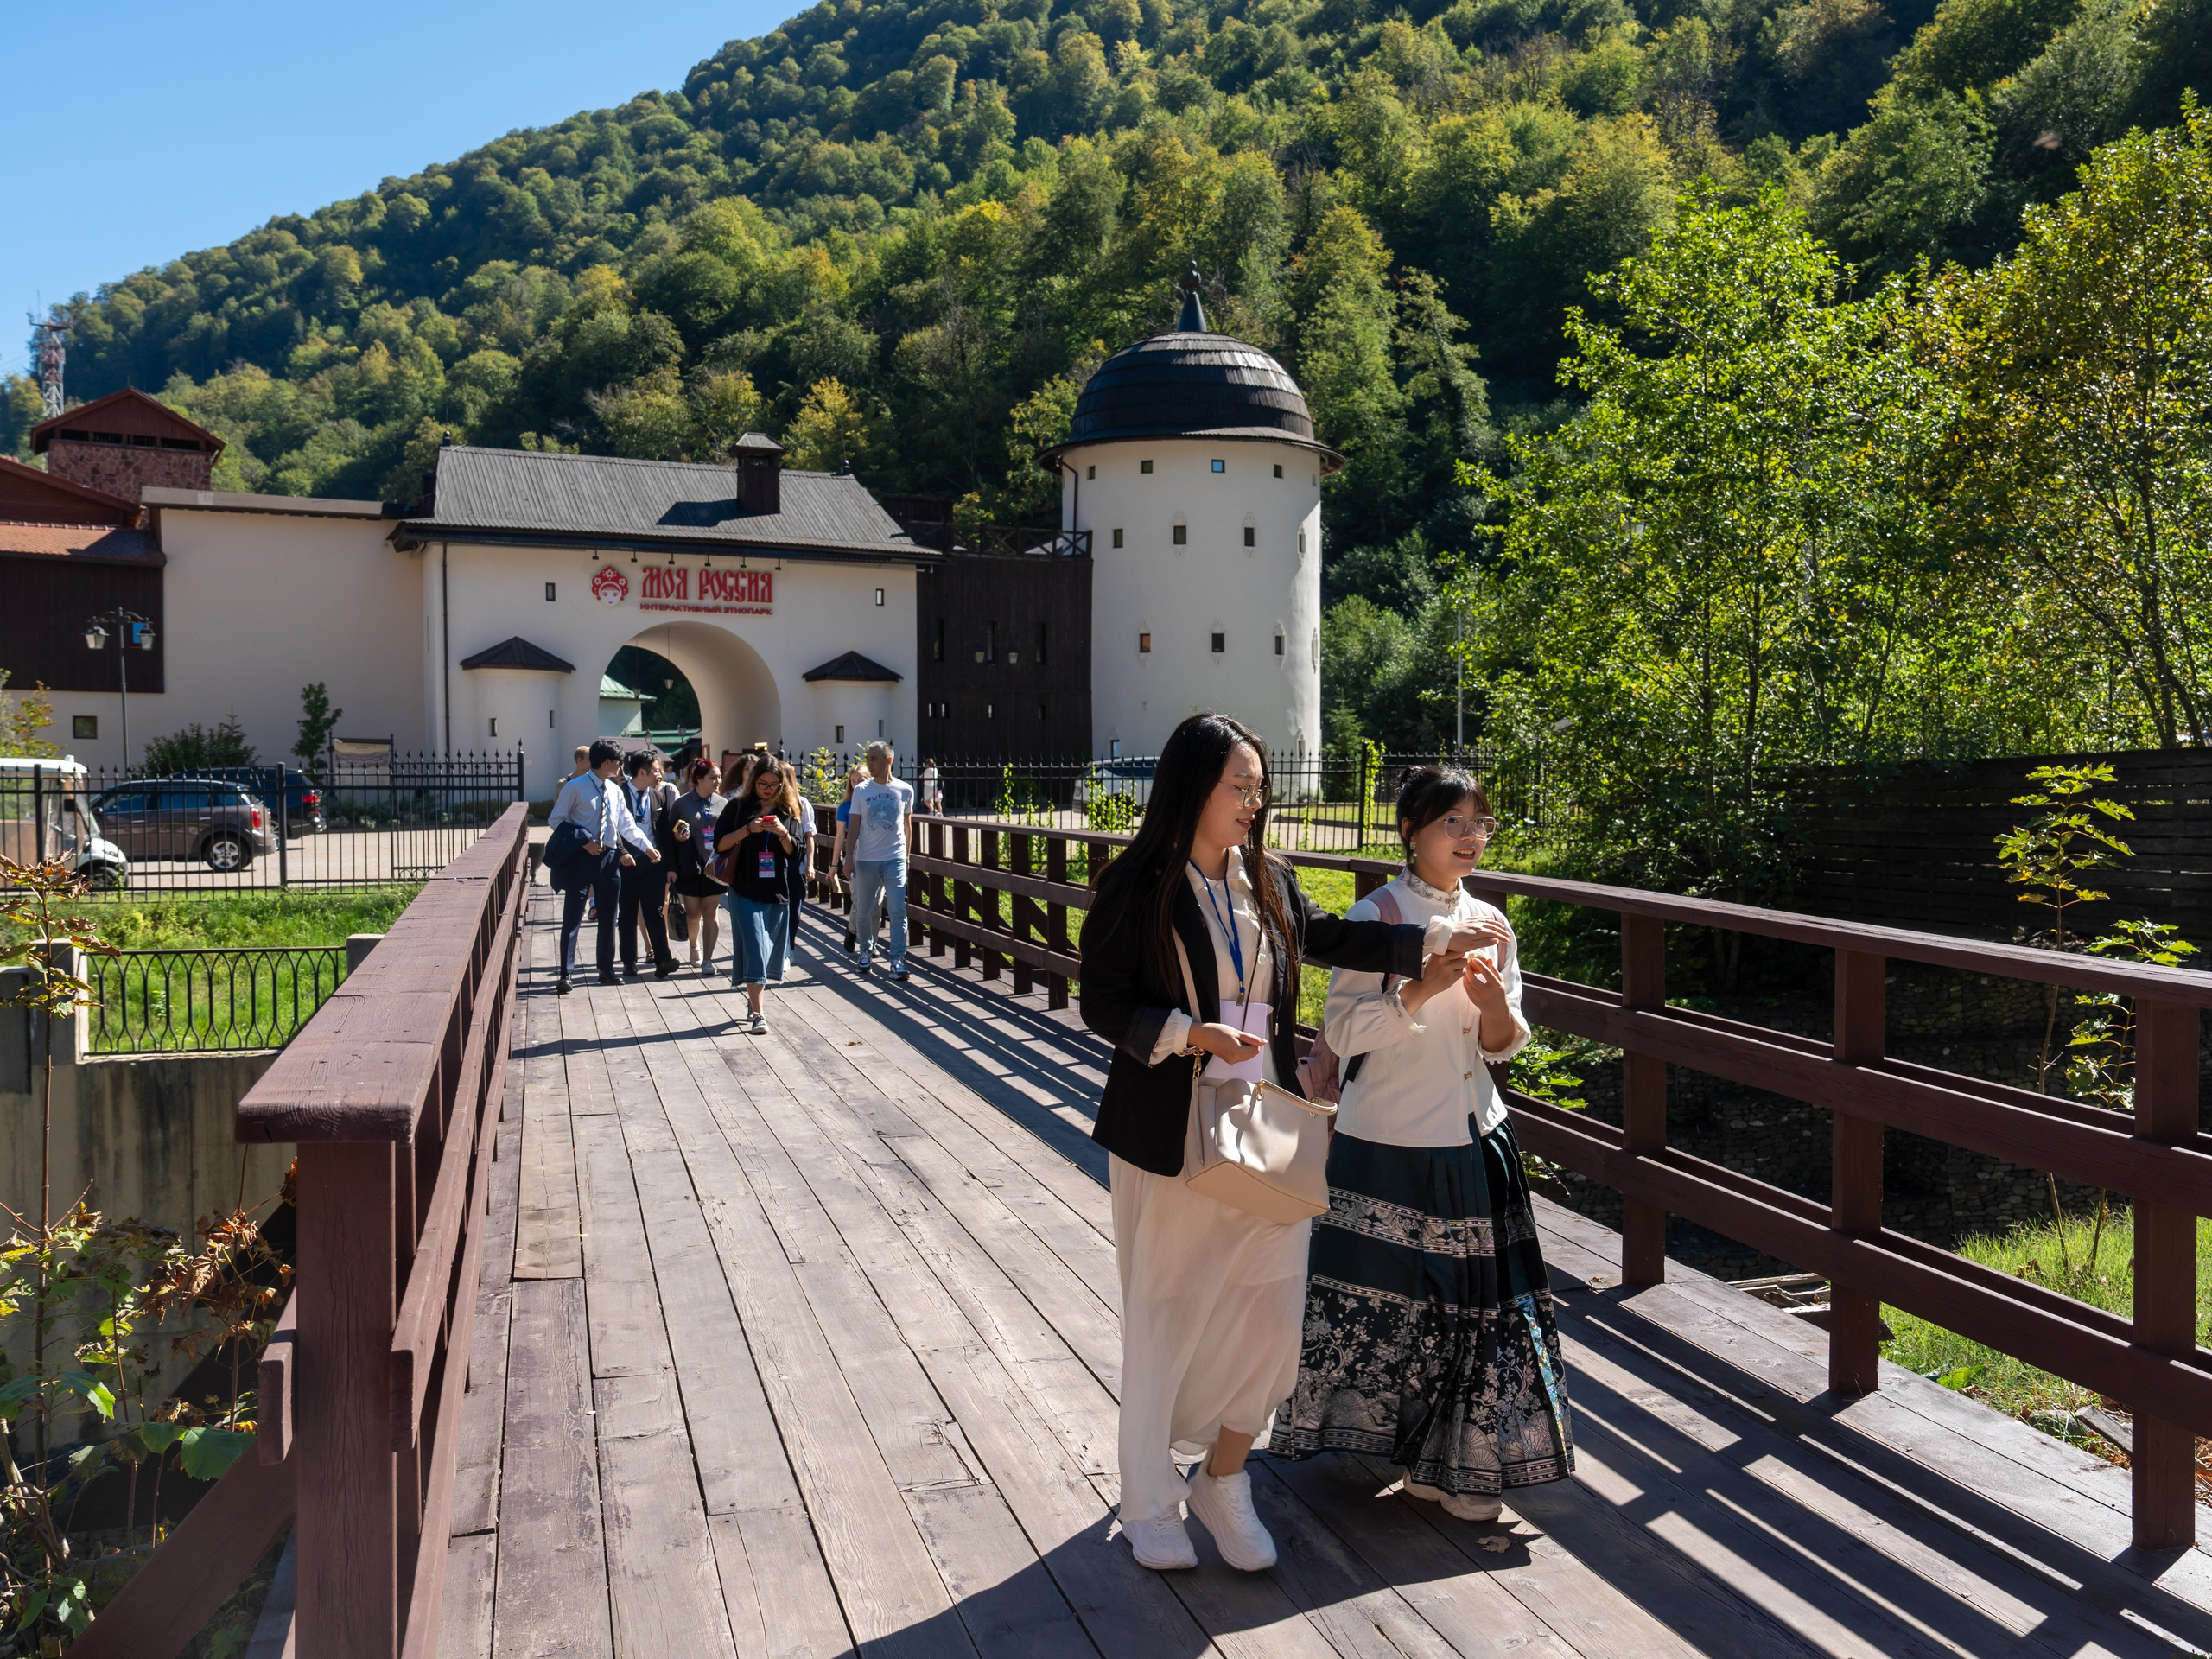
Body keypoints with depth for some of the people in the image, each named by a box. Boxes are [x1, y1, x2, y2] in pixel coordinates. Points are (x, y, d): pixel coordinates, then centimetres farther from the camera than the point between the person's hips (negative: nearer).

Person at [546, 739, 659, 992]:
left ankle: (606, 970, 23)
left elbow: (628, 824, 13)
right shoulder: (575, 787, -8)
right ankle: (565, 974, 2)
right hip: (582, 857, -6)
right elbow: (556, 820, -7)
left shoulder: (615, 791, 10)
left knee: (608, 917, 12)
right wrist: (583, 841, -16)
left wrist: (647, 846, 2)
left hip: (609, 857, 6)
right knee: (572, 918, -3)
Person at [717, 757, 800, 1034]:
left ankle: (753, 998, 32)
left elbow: (794, 852, 5)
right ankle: (757, 1015, -9)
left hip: (778, 891, 3)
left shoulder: (789, 811, 8)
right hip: (746, 891, -3)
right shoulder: (739, 806, 1)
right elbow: (720, 844, -3)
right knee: (754, 951, -9)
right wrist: (748, 829, -16)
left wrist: (783, 833, -14)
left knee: (770, 951, 11)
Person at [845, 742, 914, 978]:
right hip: (866, 860, 1)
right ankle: (866, 950, 28)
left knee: (897, 910, -8)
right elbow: (854, 827, 4)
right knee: (864, 911, 8)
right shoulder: (861, 791, 2)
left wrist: (906, 856, 15)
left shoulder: (905, 790, 2)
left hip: (895, 859, -1)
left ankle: (898, 959, -3)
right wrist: (849, 859, -2)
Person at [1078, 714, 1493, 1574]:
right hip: (1171, 1136, -4)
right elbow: (1103, 1006, -9)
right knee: (1166, 1314, 8)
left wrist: (1437, 940, 17)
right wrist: (1191, 1035, -23)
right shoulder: (1135, 887, -10)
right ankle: (1149, 1501, 28)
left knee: (1270, 1309, 3)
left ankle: (1223, 1480, 27)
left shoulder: (1269, 884, 6)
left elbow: (1331, 936, 22)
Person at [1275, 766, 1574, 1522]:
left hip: (1471, 1141, 5)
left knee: (1470, 1298, 8)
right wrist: (1423, 988, -24)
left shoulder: (1490, 924, 7)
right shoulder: (1376, 916, -8)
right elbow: (1343, 1030, -13)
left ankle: (1453, 1459, 26)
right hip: (1387, 1140, -5)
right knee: (1383, 1293, 5)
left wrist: (1493, 1001, -13)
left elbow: (1504, 1046, 9)